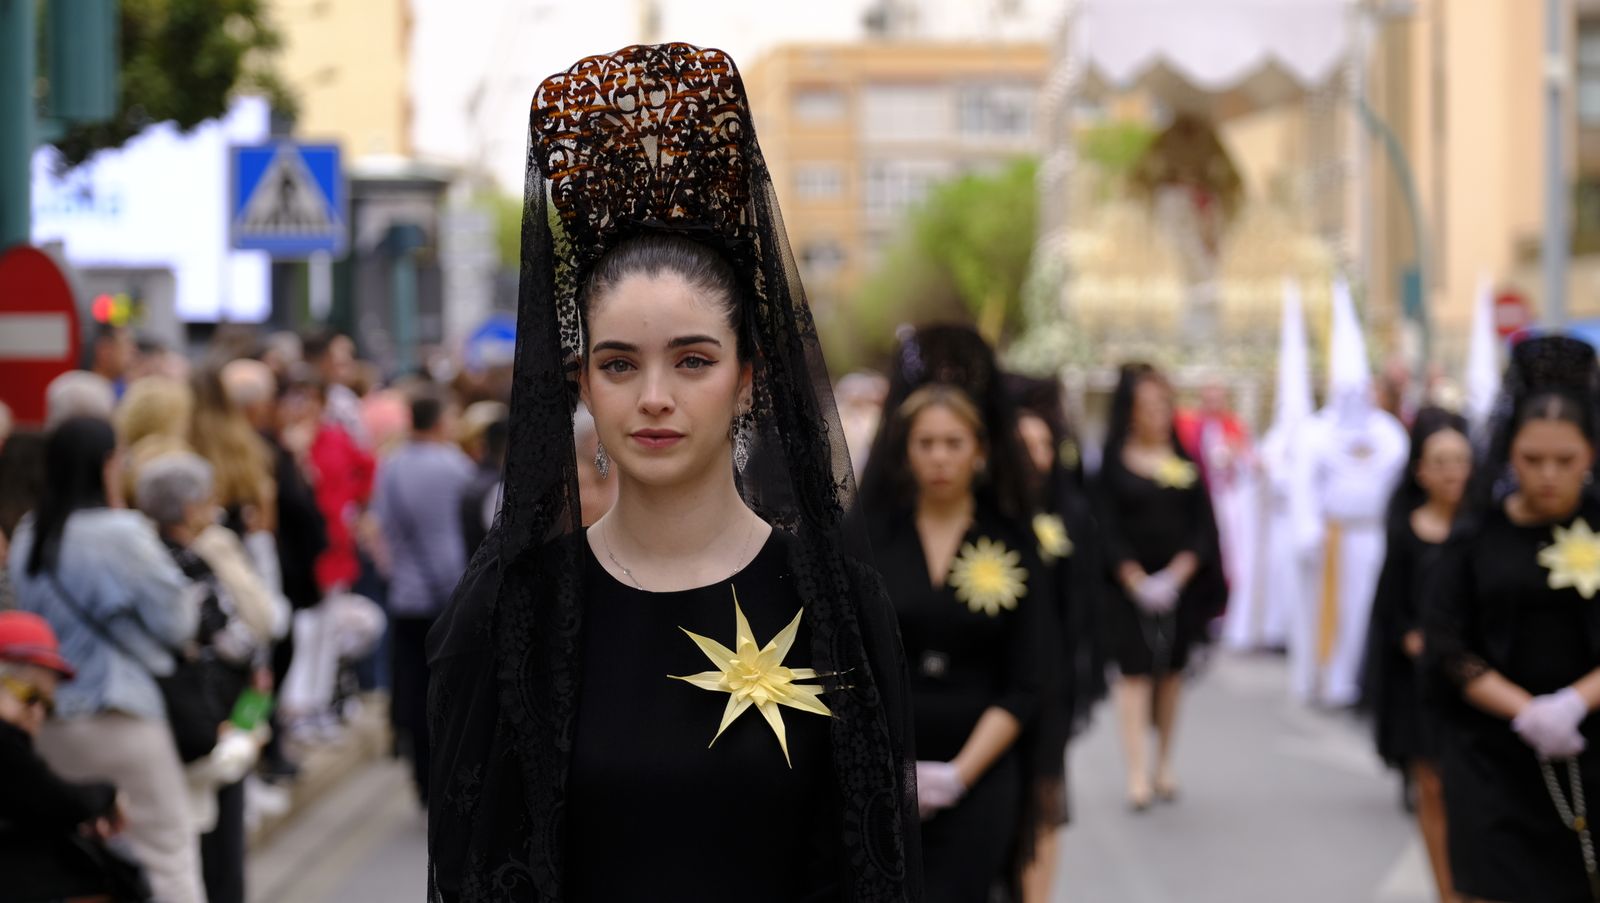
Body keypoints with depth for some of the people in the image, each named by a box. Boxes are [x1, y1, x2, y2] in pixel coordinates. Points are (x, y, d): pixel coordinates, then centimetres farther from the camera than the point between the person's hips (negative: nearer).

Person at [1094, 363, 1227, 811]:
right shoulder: (1112, 462, -2)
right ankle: (1137, 773, -9)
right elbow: (1106, 528, -6)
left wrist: (1176, 576, -11)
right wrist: (1137, 580, -15)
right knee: (1135, 672, -7)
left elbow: (1203, 525, 2)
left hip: (1180, 584, 3)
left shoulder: (1185, 459, 6)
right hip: (1129, 585, -3)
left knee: (1171, 672, 8)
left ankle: (1164, 763, 18)